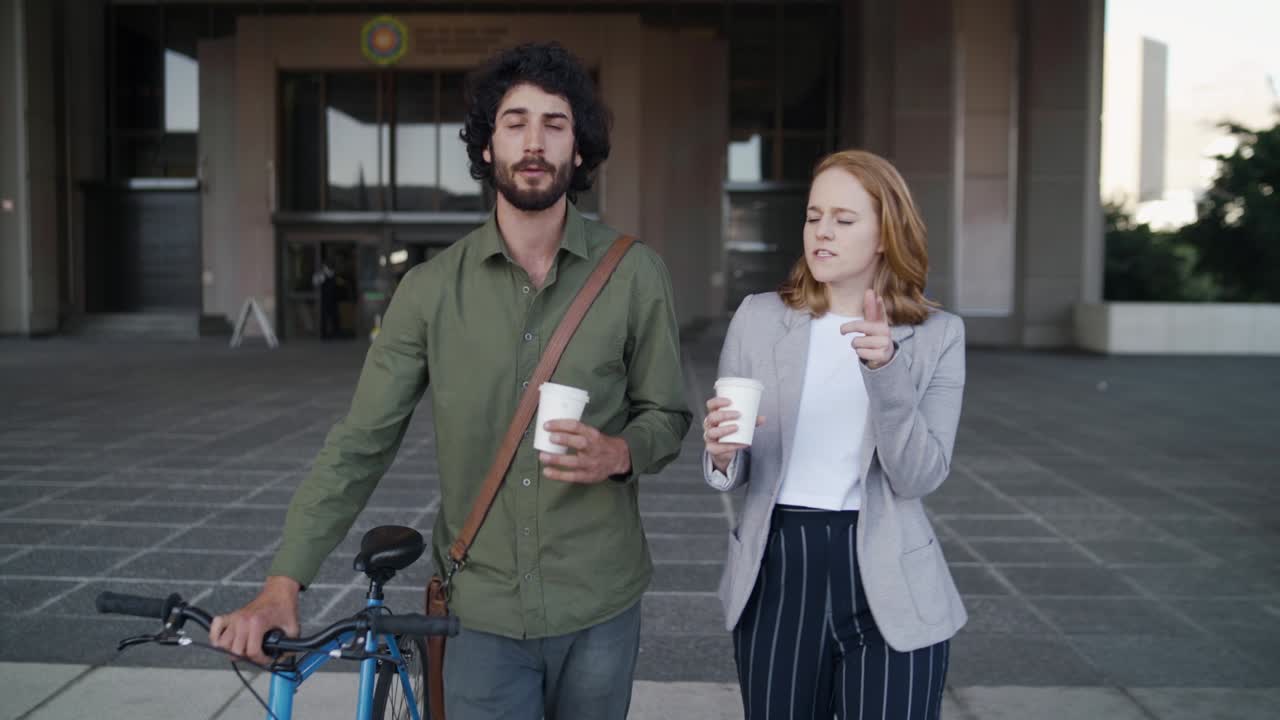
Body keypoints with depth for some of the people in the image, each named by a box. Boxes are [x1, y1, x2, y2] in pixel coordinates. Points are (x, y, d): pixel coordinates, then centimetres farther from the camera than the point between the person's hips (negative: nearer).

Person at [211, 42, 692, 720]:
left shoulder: (633, 273, -6)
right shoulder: (432, 288, -4)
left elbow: (668, 415, 3)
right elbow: (361, 442, -3)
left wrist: (618, 453, -19)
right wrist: (283, 583, -10)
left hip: (598, 610, 1)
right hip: (484, 613, 0)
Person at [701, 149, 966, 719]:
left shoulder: (937, 336, -1)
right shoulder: (759, 318, 0)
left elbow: (919, 477, -11)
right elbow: (731, 473, 3)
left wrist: (885, 368, -23)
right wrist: (722, 455, -20)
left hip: (888, 585, -1)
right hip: (776, 574, 1)